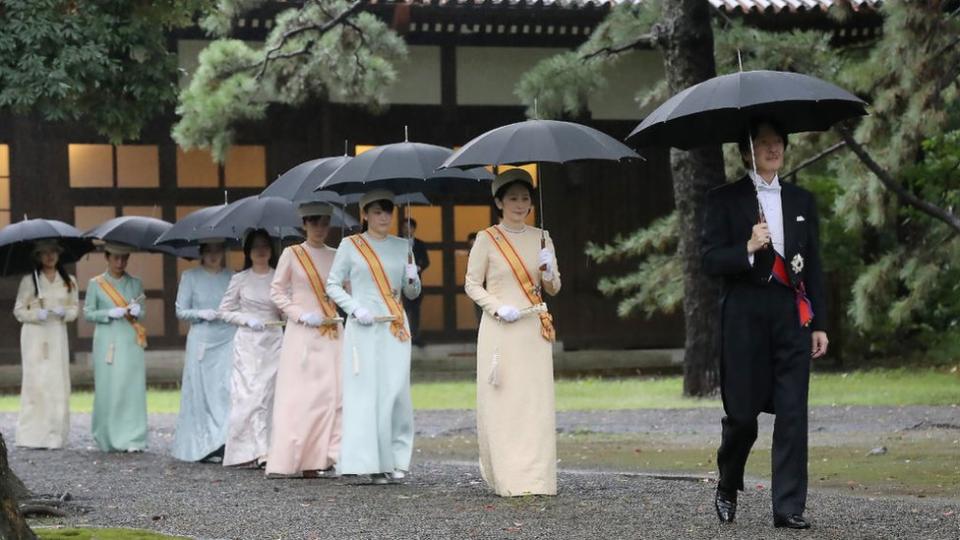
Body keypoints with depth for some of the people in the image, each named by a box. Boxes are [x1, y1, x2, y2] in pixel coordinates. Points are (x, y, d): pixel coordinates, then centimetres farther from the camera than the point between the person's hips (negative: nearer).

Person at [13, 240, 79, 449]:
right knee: (35, 380, -9)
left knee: (58, 383, -2)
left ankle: (55, 435, 2)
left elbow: (75, 308, 13)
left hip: (58, 335, 3)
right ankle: (33, 435, -7)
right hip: (34, 335, -3)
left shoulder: (68, 281, 10)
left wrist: (64, 313, -9)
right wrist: (37, 315, -15)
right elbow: (19, 310, 2)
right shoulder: (29, 280, 2)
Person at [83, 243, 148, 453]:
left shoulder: (135, 283, 12)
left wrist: (136, 311, -10)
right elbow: (88, 313, 3)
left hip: (131, 342, 1)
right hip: (106, 341, -1)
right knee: (107, 389, -3)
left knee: (132, 388, -7)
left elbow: (143, 314, 13)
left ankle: (133, 439, -8)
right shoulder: (96, 284, 6)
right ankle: (108, 439, 6)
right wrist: (111, 313, -11)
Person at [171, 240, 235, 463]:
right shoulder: (190, 277, 5)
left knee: (227, 389, -10)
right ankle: (203, 447, 8)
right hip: (201, 341, -1)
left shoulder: (232, 277, 9)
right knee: (201, 392, 0)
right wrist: (201, 314, -10)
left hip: (228, 339, 1)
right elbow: (181, 311, 5)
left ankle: (224, 442, -11)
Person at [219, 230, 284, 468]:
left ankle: (262, 452, -1)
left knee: (268, 393, -4)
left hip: (274, 341, 2)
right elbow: (225, 311, 7)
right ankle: (259, 450, -13)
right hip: (248, 341, -2)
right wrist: (248, 320, -7)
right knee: (250, 393, -10)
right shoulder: (240, 280, 5)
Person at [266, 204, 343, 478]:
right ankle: (299, 458, -6)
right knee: (301, 393, -7)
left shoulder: (335, 256, 11)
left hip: (331, 332, 3)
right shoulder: (292, 254, 3)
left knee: (331, 391, -6)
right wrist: (301, 314, -9)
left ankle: (324, 457, -5)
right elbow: (276, 291, 2)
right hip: (301, 333, -3)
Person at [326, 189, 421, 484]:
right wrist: (355, 308, -9)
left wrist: (413, 278, -5)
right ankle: (371, 461, -4)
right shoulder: (350, 245, 4)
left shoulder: (402, 246, 13)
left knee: (396, 391, -5)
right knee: (366, 392, -7)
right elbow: (333, 284, 5)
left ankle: (396, 459, 3)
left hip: (396, 327, 3)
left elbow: (412, 294, 17)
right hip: (363, 328, -3)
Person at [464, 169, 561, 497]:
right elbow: (472, 285, 3)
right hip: (498, 330, -3)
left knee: (536, 401, -4)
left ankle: (536, 478, -2)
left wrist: (548, 271, -7)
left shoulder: (541, 239, 12)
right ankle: (505, 478, -2)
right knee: (500, 400, -6)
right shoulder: (487, 239, 2)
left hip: (534, 329, 3)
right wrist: (499, 308, -12)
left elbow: (554, 289, 15)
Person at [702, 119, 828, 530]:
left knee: (793, 413, -4)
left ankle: (789, 507, -2)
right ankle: (727, 489, 27)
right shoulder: (725, 200, 2)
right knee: (742, 413, 3)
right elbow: (711, 261, -5)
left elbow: (813, 266, 14)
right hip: (745, 317, -3)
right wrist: (748, 248, -22)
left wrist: (819, 323, 9)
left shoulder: (802, 201, 13)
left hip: (792, 316, 3)